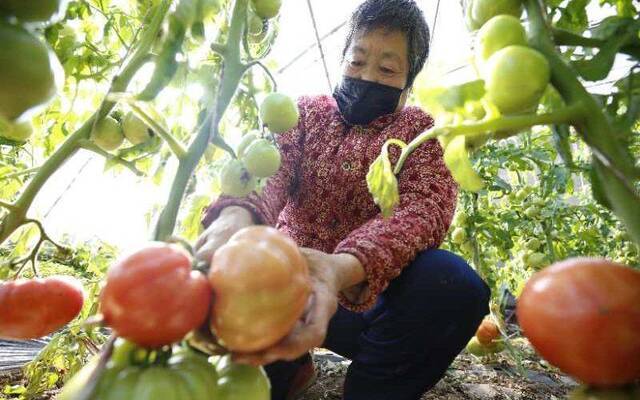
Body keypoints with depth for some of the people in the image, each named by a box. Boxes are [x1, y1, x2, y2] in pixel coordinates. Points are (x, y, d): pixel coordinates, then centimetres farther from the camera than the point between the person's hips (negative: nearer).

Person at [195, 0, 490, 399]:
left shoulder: (419, 130, 3)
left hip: (372, 294, -1)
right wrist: (238, 214, -40)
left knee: (454, 283, -30)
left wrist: (344, 267, -40)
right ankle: (285, 366, 5)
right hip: (291, 284, 2)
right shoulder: (307, 112, 7)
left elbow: (425, 206, -18)